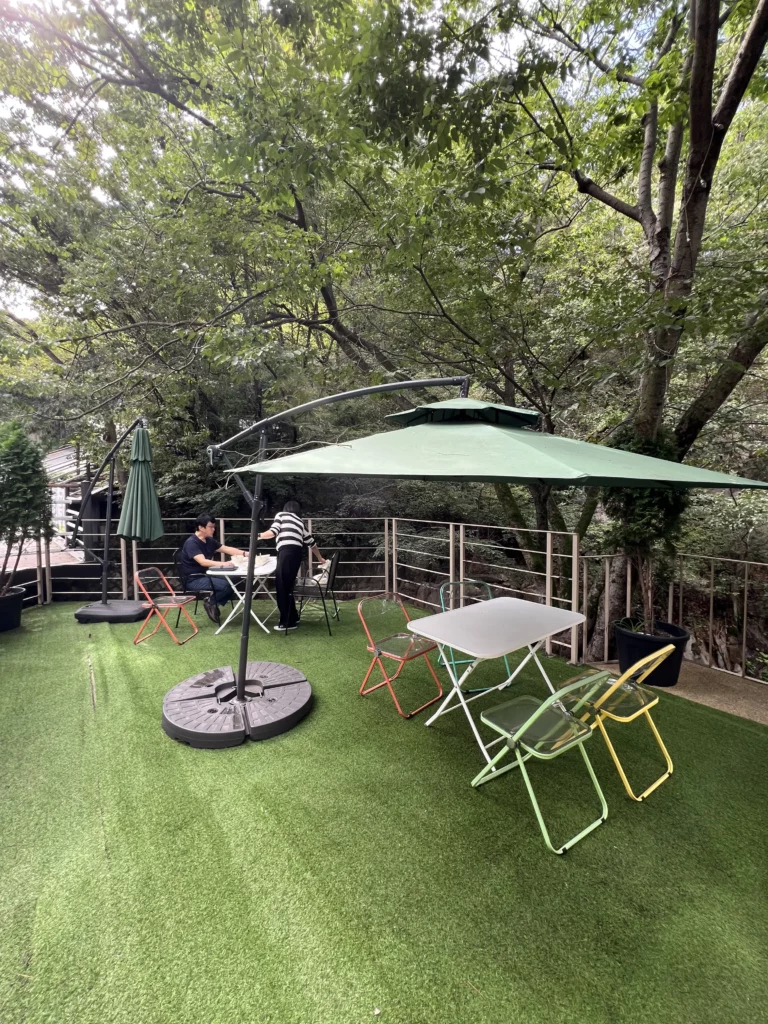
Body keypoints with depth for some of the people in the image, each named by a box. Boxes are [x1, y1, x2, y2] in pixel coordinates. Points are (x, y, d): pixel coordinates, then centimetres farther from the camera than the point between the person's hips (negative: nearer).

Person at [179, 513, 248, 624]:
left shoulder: (209, 540, 6)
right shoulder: (191, 542, -20)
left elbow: (228, 549, 10)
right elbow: (203, 562, -32)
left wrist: (245, 553, -4)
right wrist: (223, 564, -44)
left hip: (205, 575, 9)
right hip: (193, 579, -9)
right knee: (226, 585, -24)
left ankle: (213, 604, 5)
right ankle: (210, 602, 0)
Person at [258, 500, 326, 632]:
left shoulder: (281, 515, 16)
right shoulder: (300, 522, 30)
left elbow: (273, 532, 2)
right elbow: (311, 542, 34)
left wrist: (258, 536, 19)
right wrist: (320, 558, 46)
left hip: (287, 552, -6)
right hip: (296, 553, 6)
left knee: (282, 587, -2)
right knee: (286, 587, 16)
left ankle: (288, 622, 1)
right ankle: (292, 618, 23)